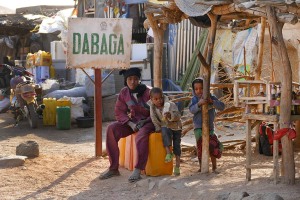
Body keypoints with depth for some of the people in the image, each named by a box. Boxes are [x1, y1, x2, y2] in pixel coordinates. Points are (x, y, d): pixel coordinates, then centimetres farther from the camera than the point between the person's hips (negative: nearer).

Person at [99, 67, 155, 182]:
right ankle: (113, 168, -17)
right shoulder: (124, 93, 0)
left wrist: (144, 121, -21)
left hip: (147, 122, -5)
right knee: (111, 129, -19)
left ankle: (137, 171, -35)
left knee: (141, 135, -38)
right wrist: (131, 124, -15)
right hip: (131, 122, 5)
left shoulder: (147, 93, -12)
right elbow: (119, 112, 1)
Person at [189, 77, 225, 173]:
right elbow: (192, 110, -20)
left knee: (214, 147, 1)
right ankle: (201, 168, 19)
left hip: (210, 127, 1)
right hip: (199, 128, -1)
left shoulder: (211, 97, -2)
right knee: (201, 148, 4)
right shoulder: (194, 99, -4)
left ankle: (214, 167, 17)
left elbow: (222, 106, -12)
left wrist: (212, 102, -28)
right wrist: (199, 103, -38)